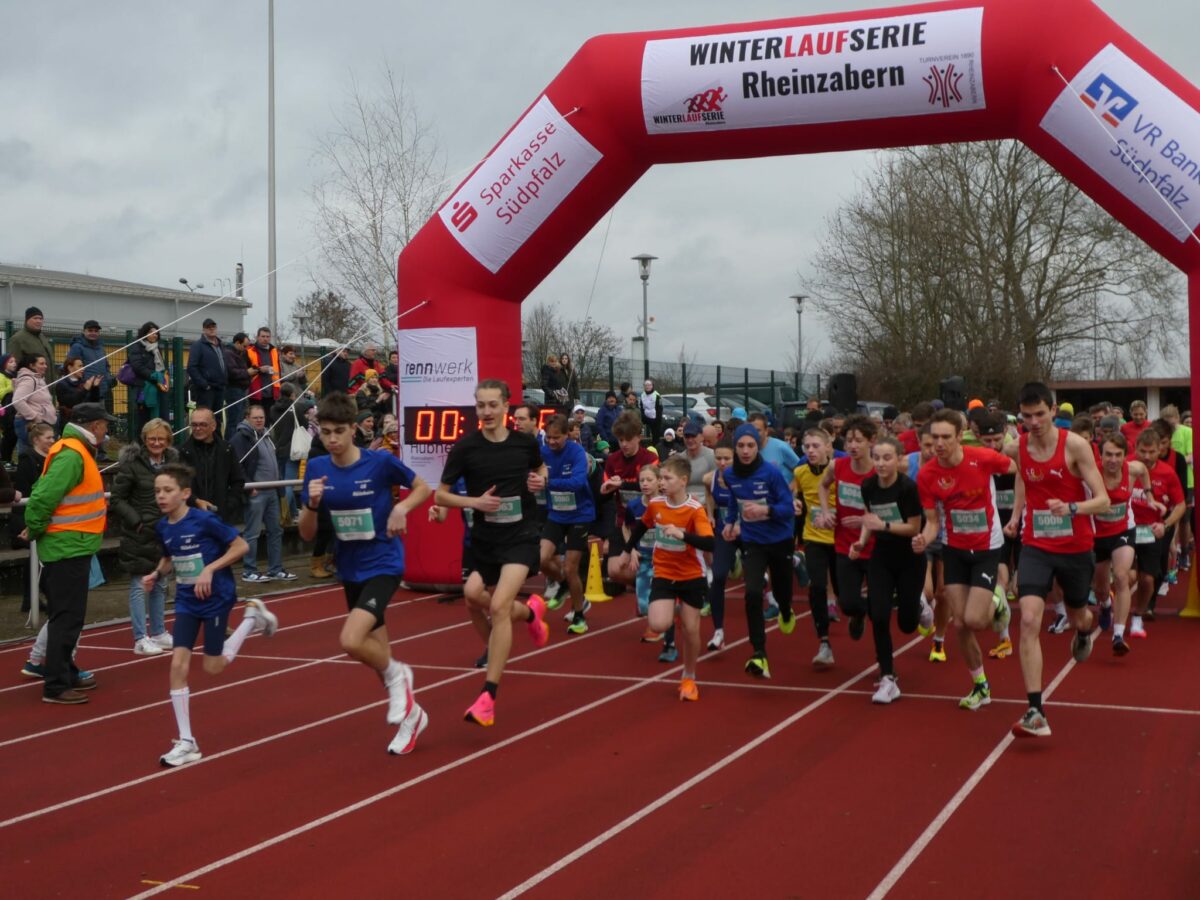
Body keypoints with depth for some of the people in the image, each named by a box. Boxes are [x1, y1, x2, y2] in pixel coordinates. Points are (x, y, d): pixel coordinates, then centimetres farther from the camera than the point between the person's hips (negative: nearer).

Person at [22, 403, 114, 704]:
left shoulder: (77, 452, 12)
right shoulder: (71, 456, -20)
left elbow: (42, 490, 16)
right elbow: (43, 496, -26)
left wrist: (35, 528, 9)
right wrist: (36, 530, -12)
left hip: (71, 548, 10)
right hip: (68, 548, -10)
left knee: (69, 616, 18)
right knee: (67, 617, -6)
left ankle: (66, 674, 29)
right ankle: (56, 686, -2)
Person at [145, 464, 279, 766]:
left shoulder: (205, 520, -19)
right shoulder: (162, 527, -1)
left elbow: (240, 546, -14)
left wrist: (210, 569, -22)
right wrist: (156, 573, -3)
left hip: (216, 598, -5)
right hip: (186, 602, 5)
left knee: (213, 667, 4)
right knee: (178, 664, -7)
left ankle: (253, 616, 27)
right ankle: (186, 742, 0)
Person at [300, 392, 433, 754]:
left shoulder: (381, 461, -14)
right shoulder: (316, 469, -3)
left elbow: (423, 487, 3)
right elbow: (307, 534, 0)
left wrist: (401, 508, -16)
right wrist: (313, 503, -19)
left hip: (383, 565, -5)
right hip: (350, 571, 5)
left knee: (351, 641, -25)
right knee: (374, 651, 13)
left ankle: (396, 675, 6)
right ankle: (410, 714, 35)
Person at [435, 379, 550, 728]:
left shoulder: (526, 442, -4)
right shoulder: (465, 447, -8)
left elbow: (540, 468, 19)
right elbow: (441, 494, -1)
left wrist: (539, 480, -5)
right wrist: (475, 501, -18)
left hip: (521, 535, -3)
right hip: (484, 540, 3)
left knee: (499, 606, -18)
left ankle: (488, 696, -15)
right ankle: (529, 611, 43)